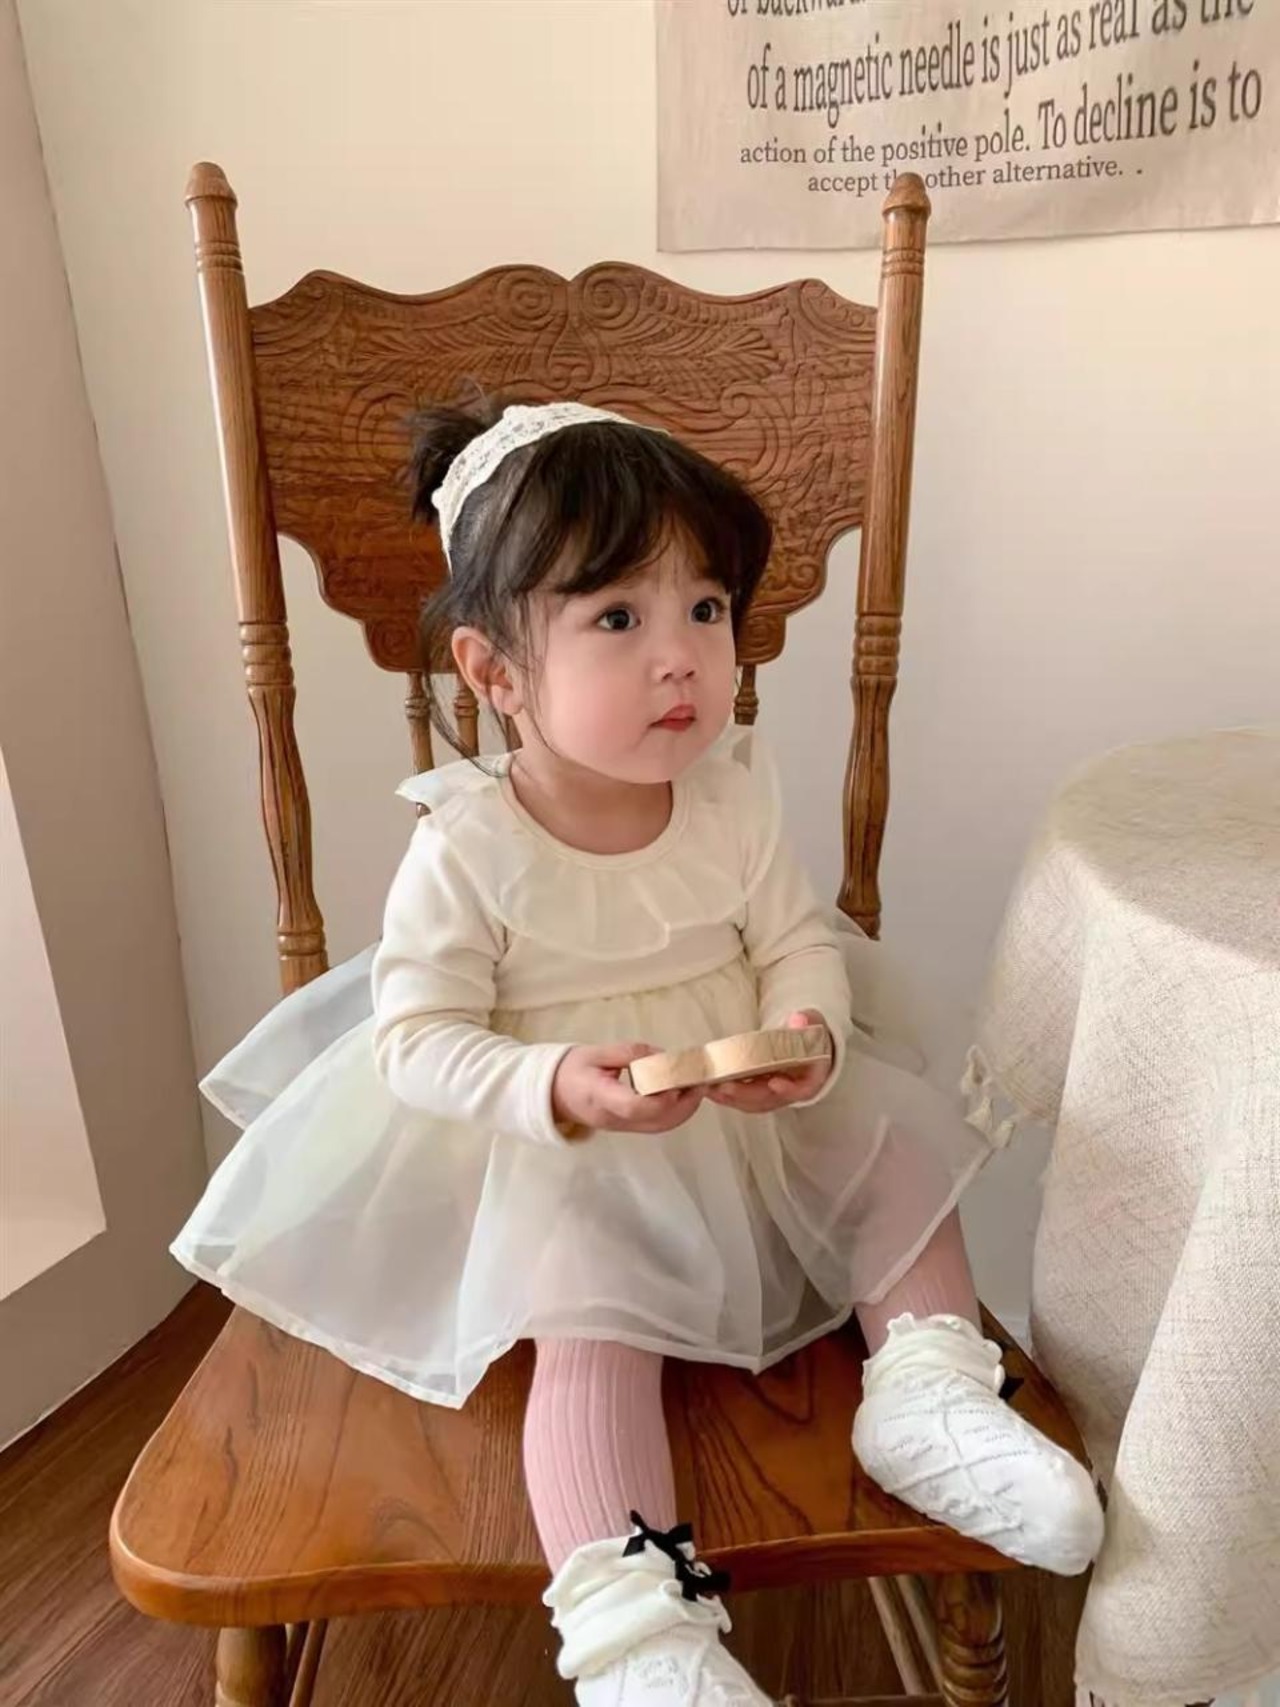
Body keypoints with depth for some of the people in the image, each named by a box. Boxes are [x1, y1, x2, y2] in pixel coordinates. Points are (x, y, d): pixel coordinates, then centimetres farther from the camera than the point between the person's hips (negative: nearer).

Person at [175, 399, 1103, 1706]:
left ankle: (926, 1393, 9)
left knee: (903, 1155, 0)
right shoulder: (466, 850, -20)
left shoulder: (733, 798, -8)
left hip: (752, 1124, 6)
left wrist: (807, 1038, -23)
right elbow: (415, 1038, -17)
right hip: (558, 1168, -5)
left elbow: (796, 943, -1)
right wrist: (557, 1090, -33)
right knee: (589, 1332, -24)